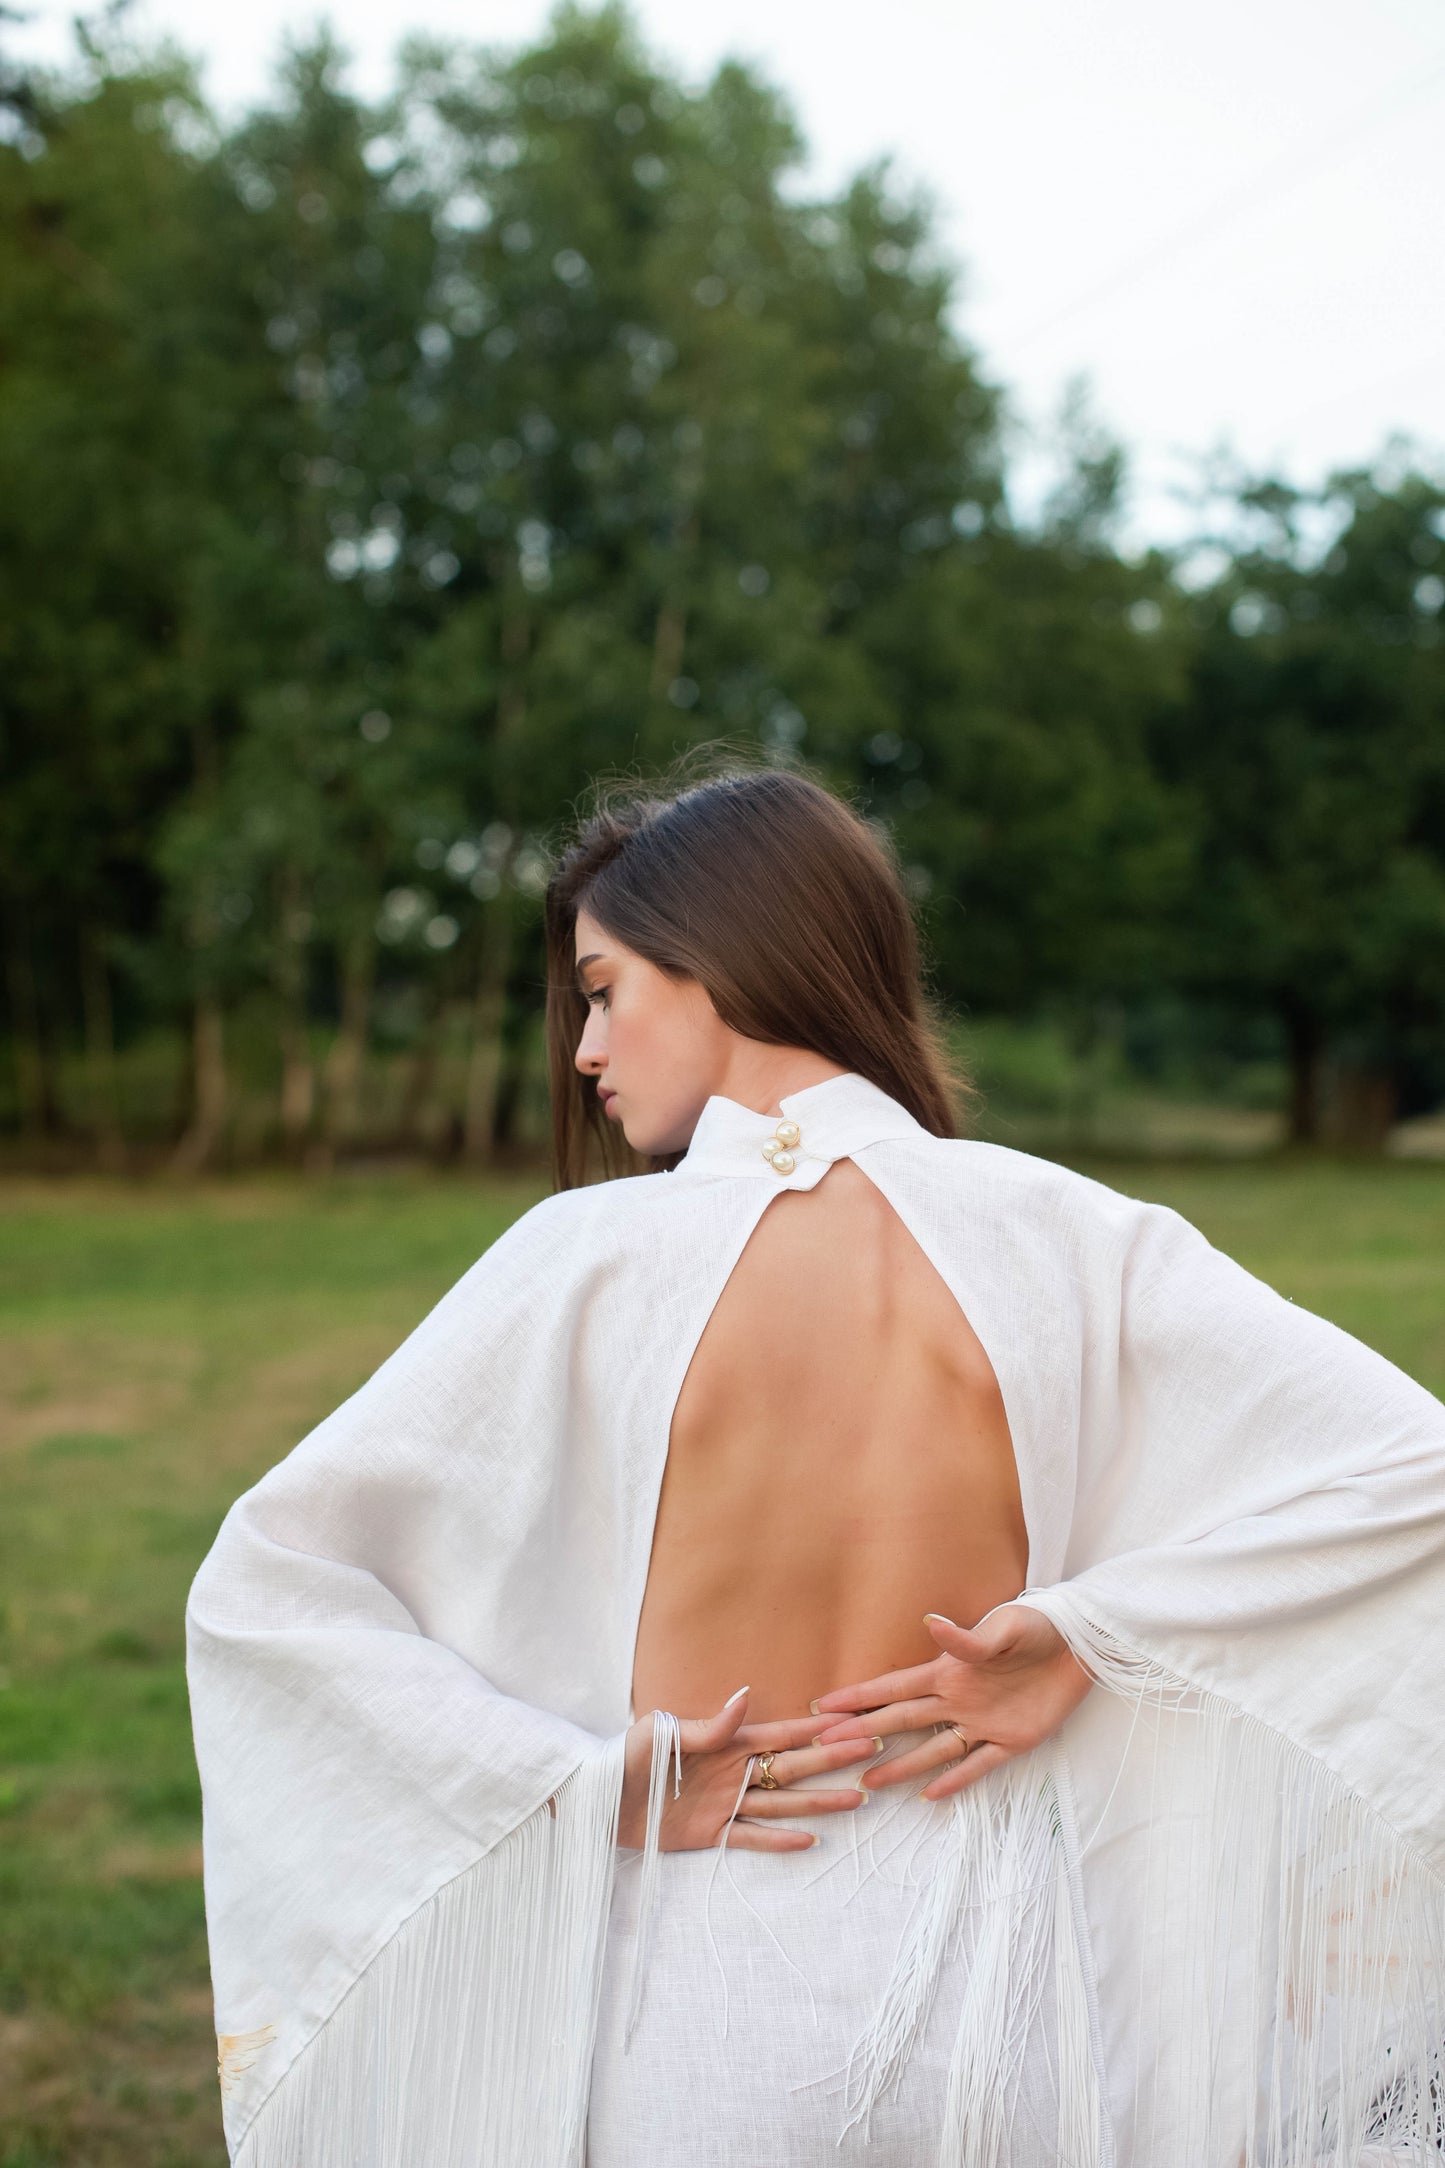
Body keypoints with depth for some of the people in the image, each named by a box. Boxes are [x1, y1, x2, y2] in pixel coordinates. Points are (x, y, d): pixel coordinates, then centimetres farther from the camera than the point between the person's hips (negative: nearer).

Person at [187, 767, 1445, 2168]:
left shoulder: (592, 1258, -12)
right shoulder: (1056, 1237, -9)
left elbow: (262, 1580, -10)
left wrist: (596, 1787, -10)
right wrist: (1085, 1638, -9)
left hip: (687, 2013, -1)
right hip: (994, 2000, 1)